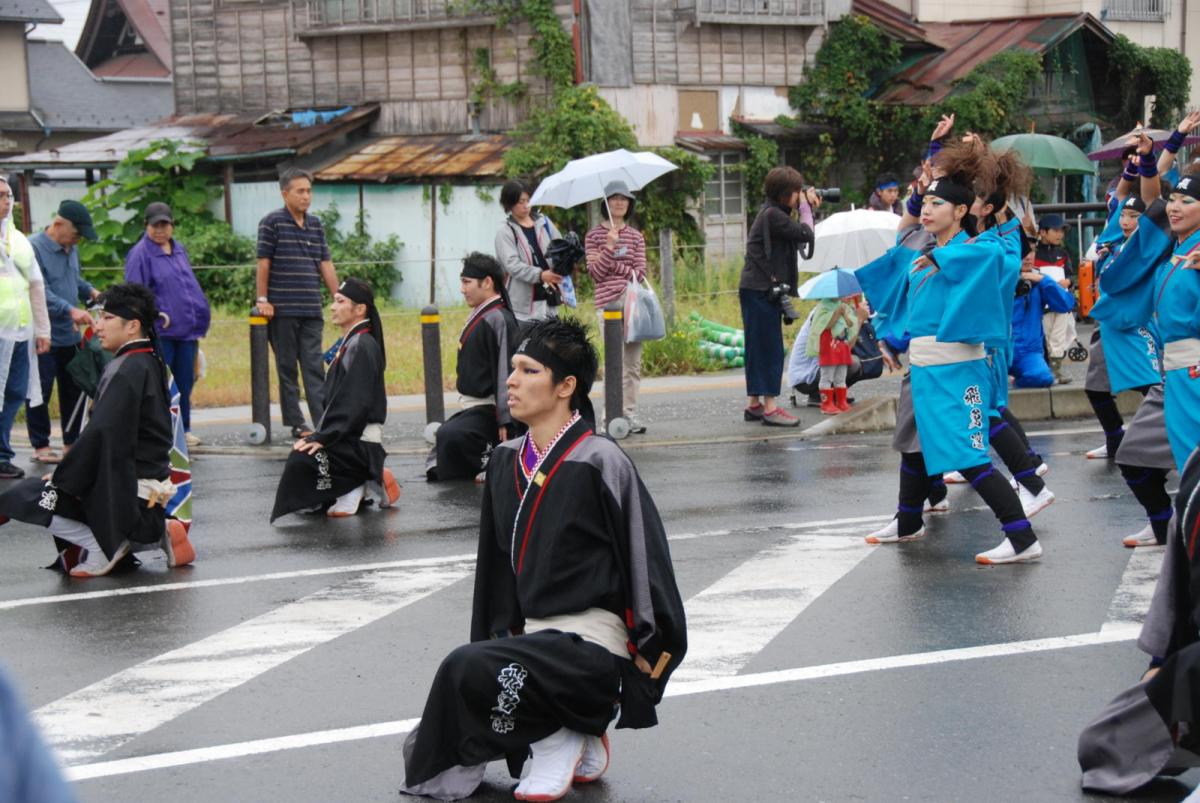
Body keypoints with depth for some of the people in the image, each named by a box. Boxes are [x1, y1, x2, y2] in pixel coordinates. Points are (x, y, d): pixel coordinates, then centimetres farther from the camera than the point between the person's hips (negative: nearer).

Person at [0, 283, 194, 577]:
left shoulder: (126, 370, -16)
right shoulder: (151, 363, 12)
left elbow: (100, 436, -23)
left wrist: (62, 477, -14)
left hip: (128, 493, -9)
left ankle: (104, 547, -6)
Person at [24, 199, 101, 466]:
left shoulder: (71, 249, 11)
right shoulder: (34, 248, -15)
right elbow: (41, 292, -23)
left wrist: (90, 291, 6)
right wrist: (70, 310, -31)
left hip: (70, 335, 8)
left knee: (73, 389, 12)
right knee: (41, 392, -1)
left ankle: (72, 442, 23)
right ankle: (40, 446, 8)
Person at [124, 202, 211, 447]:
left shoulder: (179, 250, 14)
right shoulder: (140, 253, -7)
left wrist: (199, 319, 17)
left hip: (186, 330, 7)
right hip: (159, 332, -7)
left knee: (185, 381, 11)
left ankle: (183, 429, 20)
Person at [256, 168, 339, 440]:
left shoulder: (316, 225, 12)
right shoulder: (272, 223, -3)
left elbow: (326, 264, 12)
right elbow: (263, 263, -4)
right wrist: (262, 300, -8)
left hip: (312, 310, 4)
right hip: (283, 310, -4)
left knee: (314, 367, 0)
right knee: (287, 367, 4)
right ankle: (296, 423, 7)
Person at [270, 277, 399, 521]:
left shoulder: (363, 346, -14)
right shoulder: (347, 344, 17)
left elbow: (354, 403, -23)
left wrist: (322, 438, -25)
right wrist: (318, 435, 9)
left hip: (361, 444, -10)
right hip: (346, 439, 10)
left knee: (302, 459, -30)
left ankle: (351, 489, -9)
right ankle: (354, 486, 11)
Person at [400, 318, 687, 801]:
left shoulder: (599, 463, -13)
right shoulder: (506, 463, 9)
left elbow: (647, 559, -9)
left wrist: (650, 653, -8)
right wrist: (500, 637, 14)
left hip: (592, 644, -8)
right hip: (531, 636, 8)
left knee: (467, 669, -31)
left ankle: (559, 743, -5)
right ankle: (580, 742, 13)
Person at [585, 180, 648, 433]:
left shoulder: (636, 237, 13)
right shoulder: (594, 236, 5)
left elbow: (640, 273, 4)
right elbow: (597, 273, -3)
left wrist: (613, 265, -6)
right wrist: (610, 247, -13)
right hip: (608, 304, -4)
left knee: (633, 362, 4)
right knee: (616, 361, -12)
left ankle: (630, 414, 10)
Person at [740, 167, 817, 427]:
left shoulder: (773, 213, 15)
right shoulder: (772, 215, -15)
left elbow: (797, 235, 17)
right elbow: (805, 235, -17)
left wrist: (806, 207, 8)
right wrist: (806, 207, -3)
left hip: (758, 290, 10)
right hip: (761, 289, -10)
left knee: (759, 348, 13)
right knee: (769, 347, -8)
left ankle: (754, 404, 18)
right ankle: (769, 407, -8)